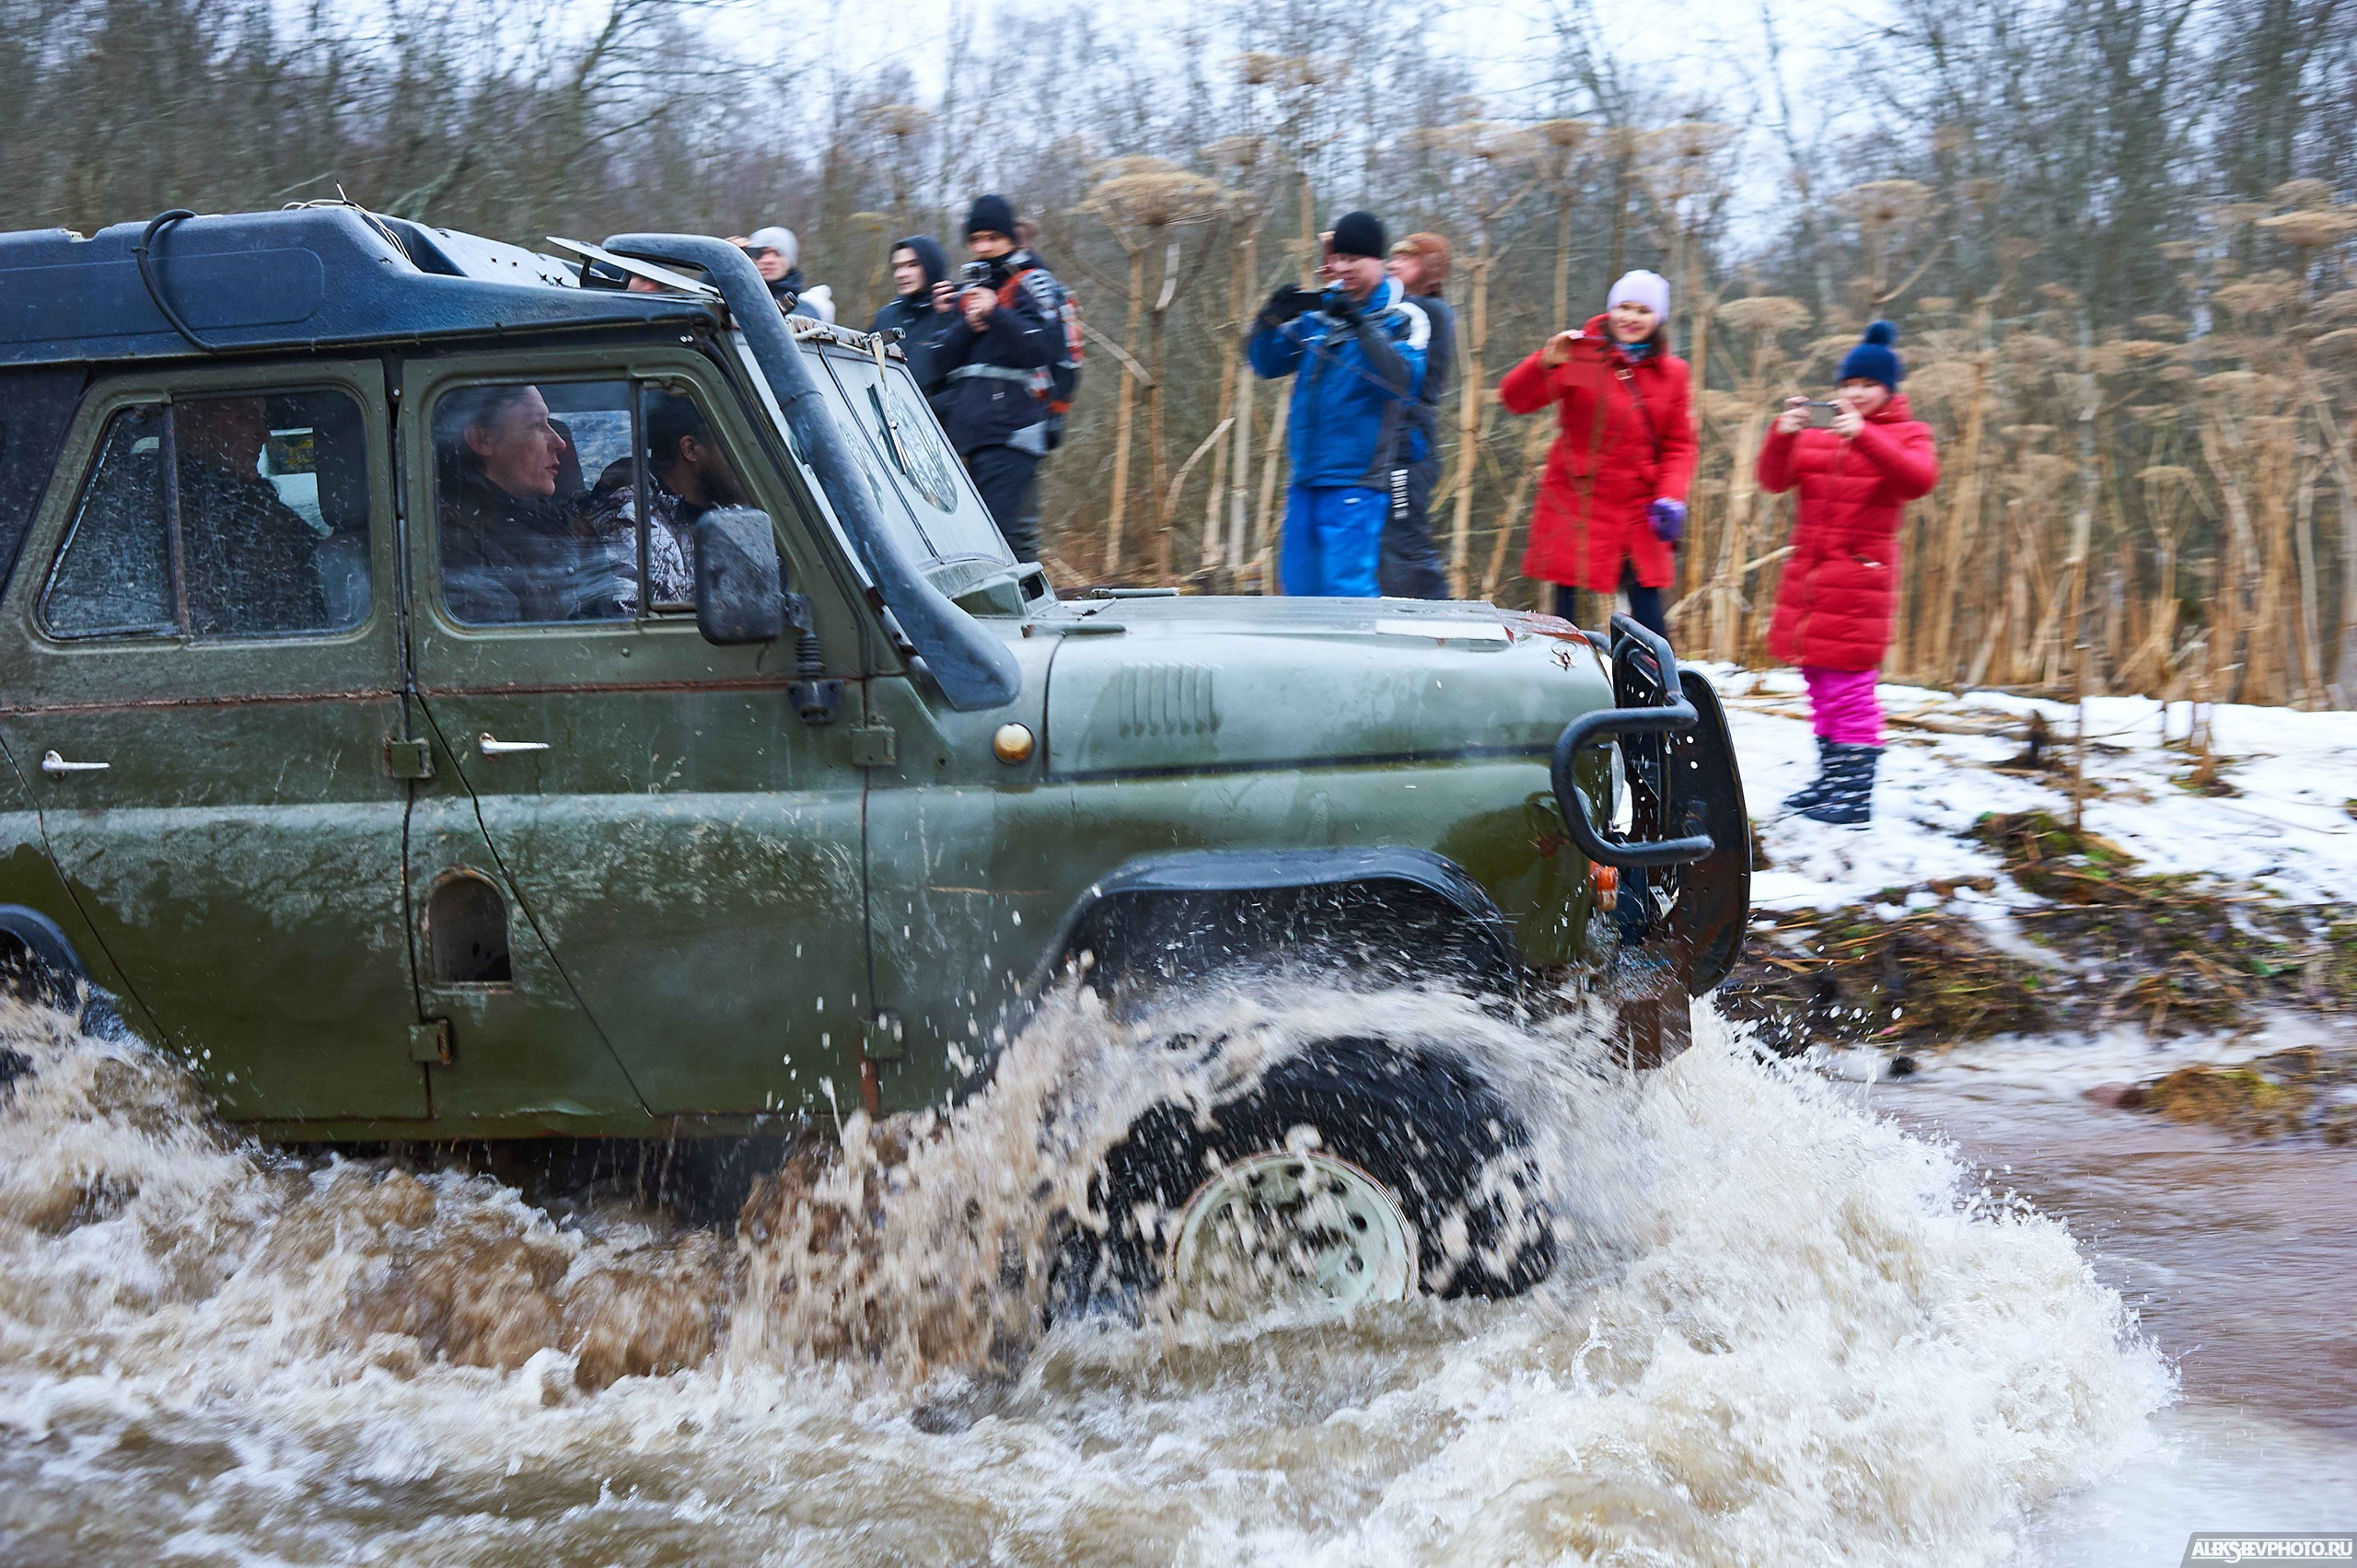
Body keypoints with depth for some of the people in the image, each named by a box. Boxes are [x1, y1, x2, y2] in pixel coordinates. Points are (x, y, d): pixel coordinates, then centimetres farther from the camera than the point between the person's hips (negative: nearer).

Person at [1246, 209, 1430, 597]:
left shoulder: (1403, 318, -2)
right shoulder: (1318, 308, 12)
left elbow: (1402, 382, -18)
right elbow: (1266, 365, 12)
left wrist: (1361, 325, -27)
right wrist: (1273, 319, -8)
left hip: (1355, 481, -6)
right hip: (1306, 477, 6)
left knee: (1348, 590, -12)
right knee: (1299, 586, 10)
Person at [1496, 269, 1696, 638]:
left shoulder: (1671, 373, 8)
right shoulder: (1582, 355, -2)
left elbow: (1679, 445, 10)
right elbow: (1515, 400, -10)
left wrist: (1671, 497, -6)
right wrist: (1546, 363, -28)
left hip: (1638, 511, 2)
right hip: (1575, 505, -2)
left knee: (1647, 609, -2)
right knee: (1564, 609, -2)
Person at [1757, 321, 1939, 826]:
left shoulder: (1907, 434, 3)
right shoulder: (1817, 437, 15)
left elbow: (1920, 478, -19)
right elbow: (1774, 480, 2)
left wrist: (1864, 436, -30)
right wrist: (1783, 434, -17)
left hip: (1859, 578, -6)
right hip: (1808, 572, 6)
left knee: (1849, 688, -9)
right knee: (1821, 687, 13)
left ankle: (1857, 796, -7)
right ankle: (1831, 780, 24)